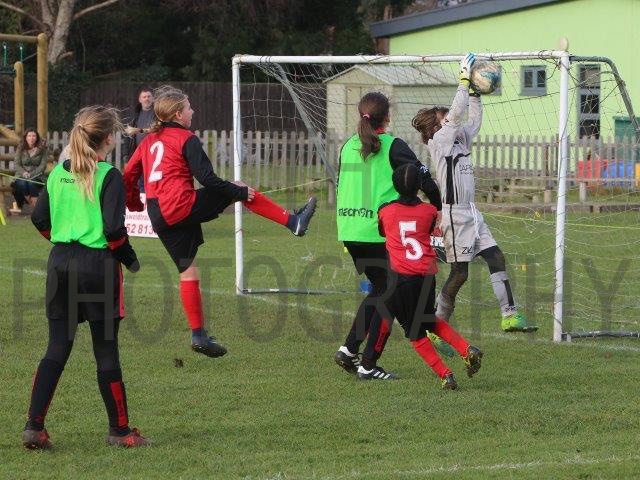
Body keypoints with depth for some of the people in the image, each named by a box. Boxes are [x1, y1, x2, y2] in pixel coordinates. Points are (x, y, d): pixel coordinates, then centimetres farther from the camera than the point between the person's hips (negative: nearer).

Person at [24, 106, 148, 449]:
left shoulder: (58, 174, 6)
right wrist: (130, 259, -1)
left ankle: (34, 426, -2)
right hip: (98, 265, -5)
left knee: (57, 348, 8)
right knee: (106, 350, 5)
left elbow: (40, 219, 9)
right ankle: (119, 430, 14)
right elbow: (113, 228, -17)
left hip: (60, 263, 5)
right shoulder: (109, 176, -11)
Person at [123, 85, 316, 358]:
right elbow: (207, 178, -13)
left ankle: (198, 335, 13)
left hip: (160, 219, 7)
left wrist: (134, 203, 32)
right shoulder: (186, 139, -7)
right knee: (244, 194, 7)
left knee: (188, 271, 13)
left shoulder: (149, 141, 15)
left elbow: (129, 175, 17)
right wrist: (240, 192, -3)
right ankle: (293, 222, 10)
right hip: (183, 205, -7)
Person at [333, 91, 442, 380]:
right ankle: (369, 364, 1)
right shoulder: (392, 146, -8)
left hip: (349, 231, 6)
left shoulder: (348, 147, 10)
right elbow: (423, 178, -10)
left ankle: (349, 349, 12)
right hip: (380, 231, -6)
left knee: (378, 289, 22)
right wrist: (436, 205, 8)